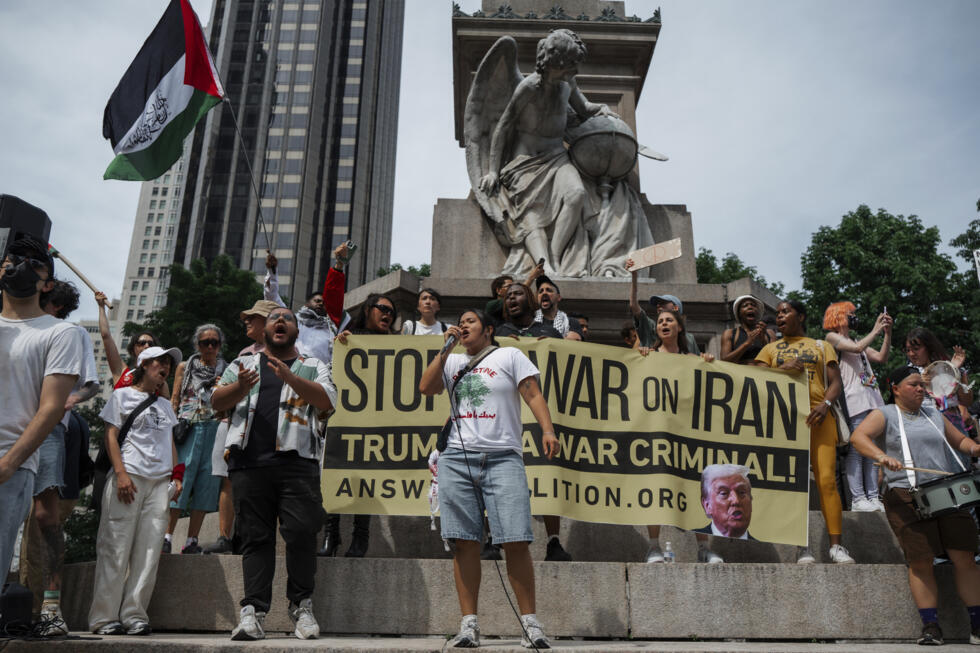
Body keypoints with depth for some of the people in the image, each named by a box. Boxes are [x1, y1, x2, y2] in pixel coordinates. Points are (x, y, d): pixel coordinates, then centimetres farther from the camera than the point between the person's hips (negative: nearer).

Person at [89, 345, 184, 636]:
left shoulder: (165, 405, 23)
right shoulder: (123, 395, 8)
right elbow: (111, 436, 1)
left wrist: (176, 476, 12)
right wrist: (120, 473, -11)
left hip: (160, 481, 5)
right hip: (128, 477, -5)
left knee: (149, 552, -2)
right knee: (116, 548, -5)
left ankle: (134, 615, 2)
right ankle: (104, 617, 2)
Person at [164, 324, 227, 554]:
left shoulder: (227, 371, 15)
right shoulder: (185, 367, 14)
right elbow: (174, 400, 11)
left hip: (214, 429, 1)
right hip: (188, 428, -1)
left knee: (207, 479, -1)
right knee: (181, 475, -10)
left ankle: (192, 540, 4)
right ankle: (167, 536, -6)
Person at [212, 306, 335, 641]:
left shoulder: (313, 367, 16)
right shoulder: (243, 363, 22)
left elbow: (326, 400, -2)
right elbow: (217, 401, 12)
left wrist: (289, 376, -17)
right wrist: (241, 386, -10)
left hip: (297, 462, -1)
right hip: (249, 461, 2)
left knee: (301, 533, -8)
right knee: (255, 536, 0)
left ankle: (302, 606, 6)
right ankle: (253, 610, 4)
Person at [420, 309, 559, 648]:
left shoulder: (510, 355, 11)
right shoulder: (453, 361, 21)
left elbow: (533, 395, 3)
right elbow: (425, 387, 8)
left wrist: (547, 429, -12)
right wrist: (446, 348, 7)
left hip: (503, 458, -3)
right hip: (456, 459, 3)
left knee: (516, 541, -9)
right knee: (464, 543, 0)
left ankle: (529, 622, 1)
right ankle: (469, 623, 7)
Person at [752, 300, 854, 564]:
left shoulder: (821, 346, 18)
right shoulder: (771, 349, 20)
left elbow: (835, 381, 9)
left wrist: (825, 404, -11)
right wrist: (781, 368, -10)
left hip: (818, 417, 0)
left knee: (827, 479, -10)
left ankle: (836, 545, -5)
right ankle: (803, 546, -1)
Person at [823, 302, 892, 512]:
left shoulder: (857, 340, 27)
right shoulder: (832, 337, 4)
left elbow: (881, 357, 21)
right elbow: (857, 348, -12)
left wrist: (887, 332, 14)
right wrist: (876, 330, -1)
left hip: (872, 399, 8)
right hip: (853, 400, -8)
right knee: (855, 450, -11)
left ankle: (873, 497, 5)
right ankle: (858, 498, -10)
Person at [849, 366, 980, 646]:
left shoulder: (934, 414, 21)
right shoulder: (885, 415, 4)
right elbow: (858, 436, -12)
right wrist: (882, 457, -29)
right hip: (907, 497, -4)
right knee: (920, 561, -6)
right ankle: (931, 626, 3)